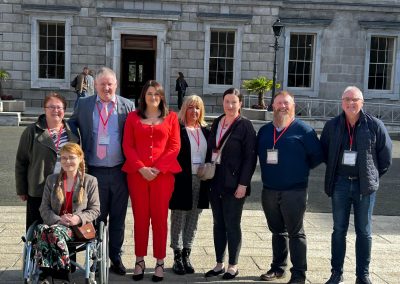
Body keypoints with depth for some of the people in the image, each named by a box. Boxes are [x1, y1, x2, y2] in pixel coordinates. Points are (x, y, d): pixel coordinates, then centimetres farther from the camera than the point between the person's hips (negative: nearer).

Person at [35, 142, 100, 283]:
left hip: (78, 227, -3)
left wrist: (79, 218, -14)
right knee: (40, 229, -34)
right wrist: (58, 219, -10)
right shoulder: (51, 180, 17)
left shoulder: (90, 181, 9)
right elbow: (44, 209, 11)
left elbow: (95, 209, 6)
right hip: (55, 224, 3)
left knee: (56, 231, -36)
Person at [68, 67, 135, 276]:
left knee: (118, 218, 10)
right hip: (94, 171, 0)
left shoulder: (127, 106, 2)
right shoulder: (83, 105, 4)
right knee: (97, 218, 10)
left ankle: (115, 258, 22)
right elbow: (72, 124, 15)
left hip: (120, 171, 0)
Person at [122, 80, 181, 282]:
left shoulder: (171, 117, 7)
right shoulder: (133, 117, 9)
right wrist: (141, 168, -11)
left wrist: (158, 168, -10)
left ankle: (160, 262, 11)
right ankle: (139, 260, 16)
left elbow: (175, 146, 1)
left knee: (160, 217, 2)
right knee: (140, 217, 5)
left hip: (163, 173, -1)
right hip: (137, 173, 1)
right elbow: (127, 145, 2)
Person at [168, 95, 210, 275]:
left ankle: (186, 255, 21)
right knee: (178, 219, 4)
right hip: (181, 180, -5)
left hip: (200, 181, 5)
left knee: (193, 220, 11)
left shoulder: (206, 131, 12)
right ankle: (177, 257, 14)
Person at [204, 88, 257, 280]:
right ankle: (219, 264, 22)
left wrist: (243, 184, -15)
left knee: (232, 225, 3)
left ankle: (233, 266, 16)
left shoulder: (245, 125, -7)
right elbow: (210, 150, 13)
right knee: (218, 223, 11)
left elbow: (250, 157, -10)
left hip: (233, 183, -5)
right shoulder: (216, 123, 10)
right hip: (215, 181, 5)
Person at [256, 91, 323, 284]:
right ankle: (278, 267, 26)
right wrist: (269, 170, 11)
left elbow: (317, 155, -4)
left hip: (294, 191, -5)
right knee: (277, 231, 15)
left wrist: (301, 170, 1)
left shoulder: (303, 130, -4)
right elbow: (258, 153, 20)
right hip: (269, 190, 5)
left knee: (295, 232, -1)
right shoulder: (265, 130, 11)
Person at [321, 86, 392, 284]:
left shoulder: (374, 125, -6)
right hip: (340, 184, 2)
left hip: (364, 185, -1)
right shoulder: (332, 126, 0)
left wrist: (373, 176, 6)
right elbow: (324, 152, 14)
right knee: (339, 229, 8)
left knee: (364, 231, 7)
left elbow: (386, 155, 2)